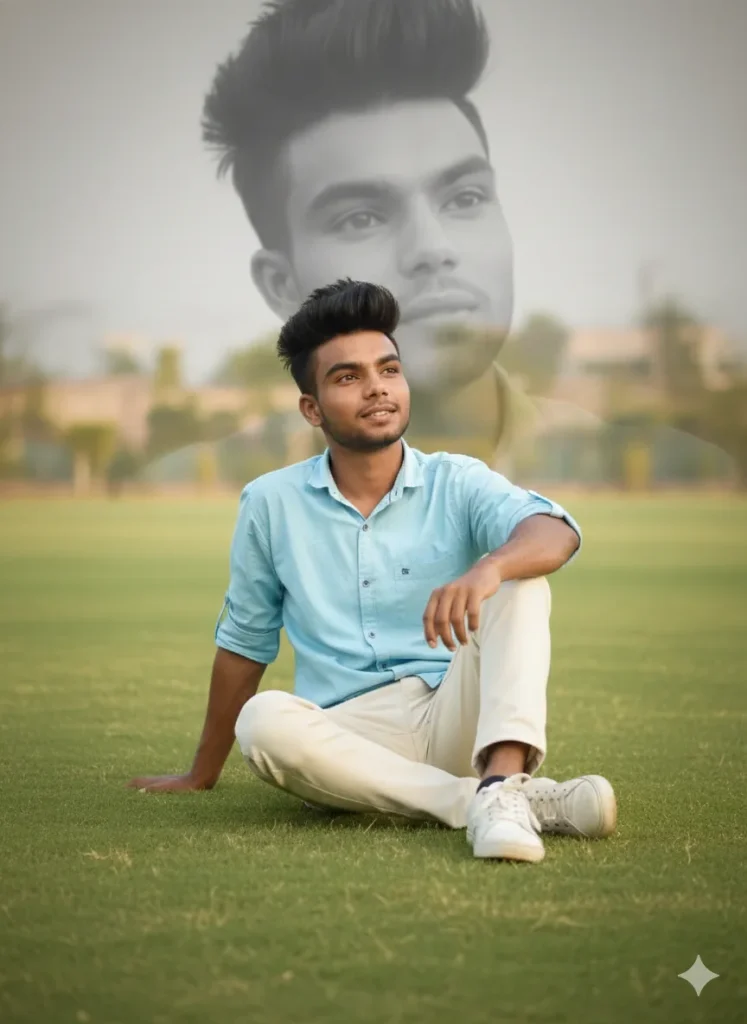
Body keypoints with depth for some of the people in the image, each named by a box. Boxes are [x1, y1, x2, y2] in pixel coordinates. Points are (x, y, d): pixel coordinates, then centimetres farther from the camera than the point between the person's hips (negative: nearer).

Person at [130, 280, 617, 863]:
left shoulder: (458, 482, 3)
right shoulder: (271, 503, 8)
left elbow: (555, 532, -18)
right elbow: (244, 642, 18)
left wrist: (487, 568, -42)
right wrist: (203, 774, 24)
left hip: (455, 721, 0)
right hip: (348, 737, 1)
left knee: (517, 577, -21)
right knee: (265, 722, -32)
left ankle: (502, 783, -43)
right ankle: (513, 801, -35)